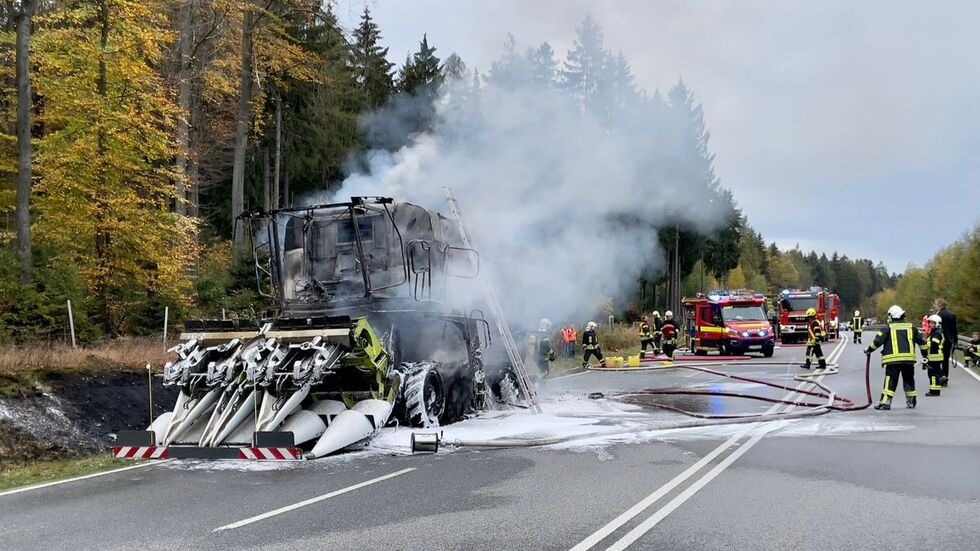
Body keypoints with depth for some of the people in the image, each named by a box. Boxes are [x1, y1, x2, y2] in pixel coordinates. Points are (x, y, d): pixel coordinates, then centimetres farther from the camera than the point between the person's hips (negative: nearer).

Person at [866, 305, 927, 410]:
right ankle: (911, 401, 27)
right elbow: (921, 341, 16)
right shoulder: (911, 327, 12)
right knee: (909, 380, 19)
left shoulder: (888, 328, 1)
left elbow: (877, 341, -4)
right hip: (909, 359, 4)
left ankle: (885, 402, -15)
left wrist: (869, 350, 11)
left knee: (890, 381, -5)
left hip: (893, 359, -4)